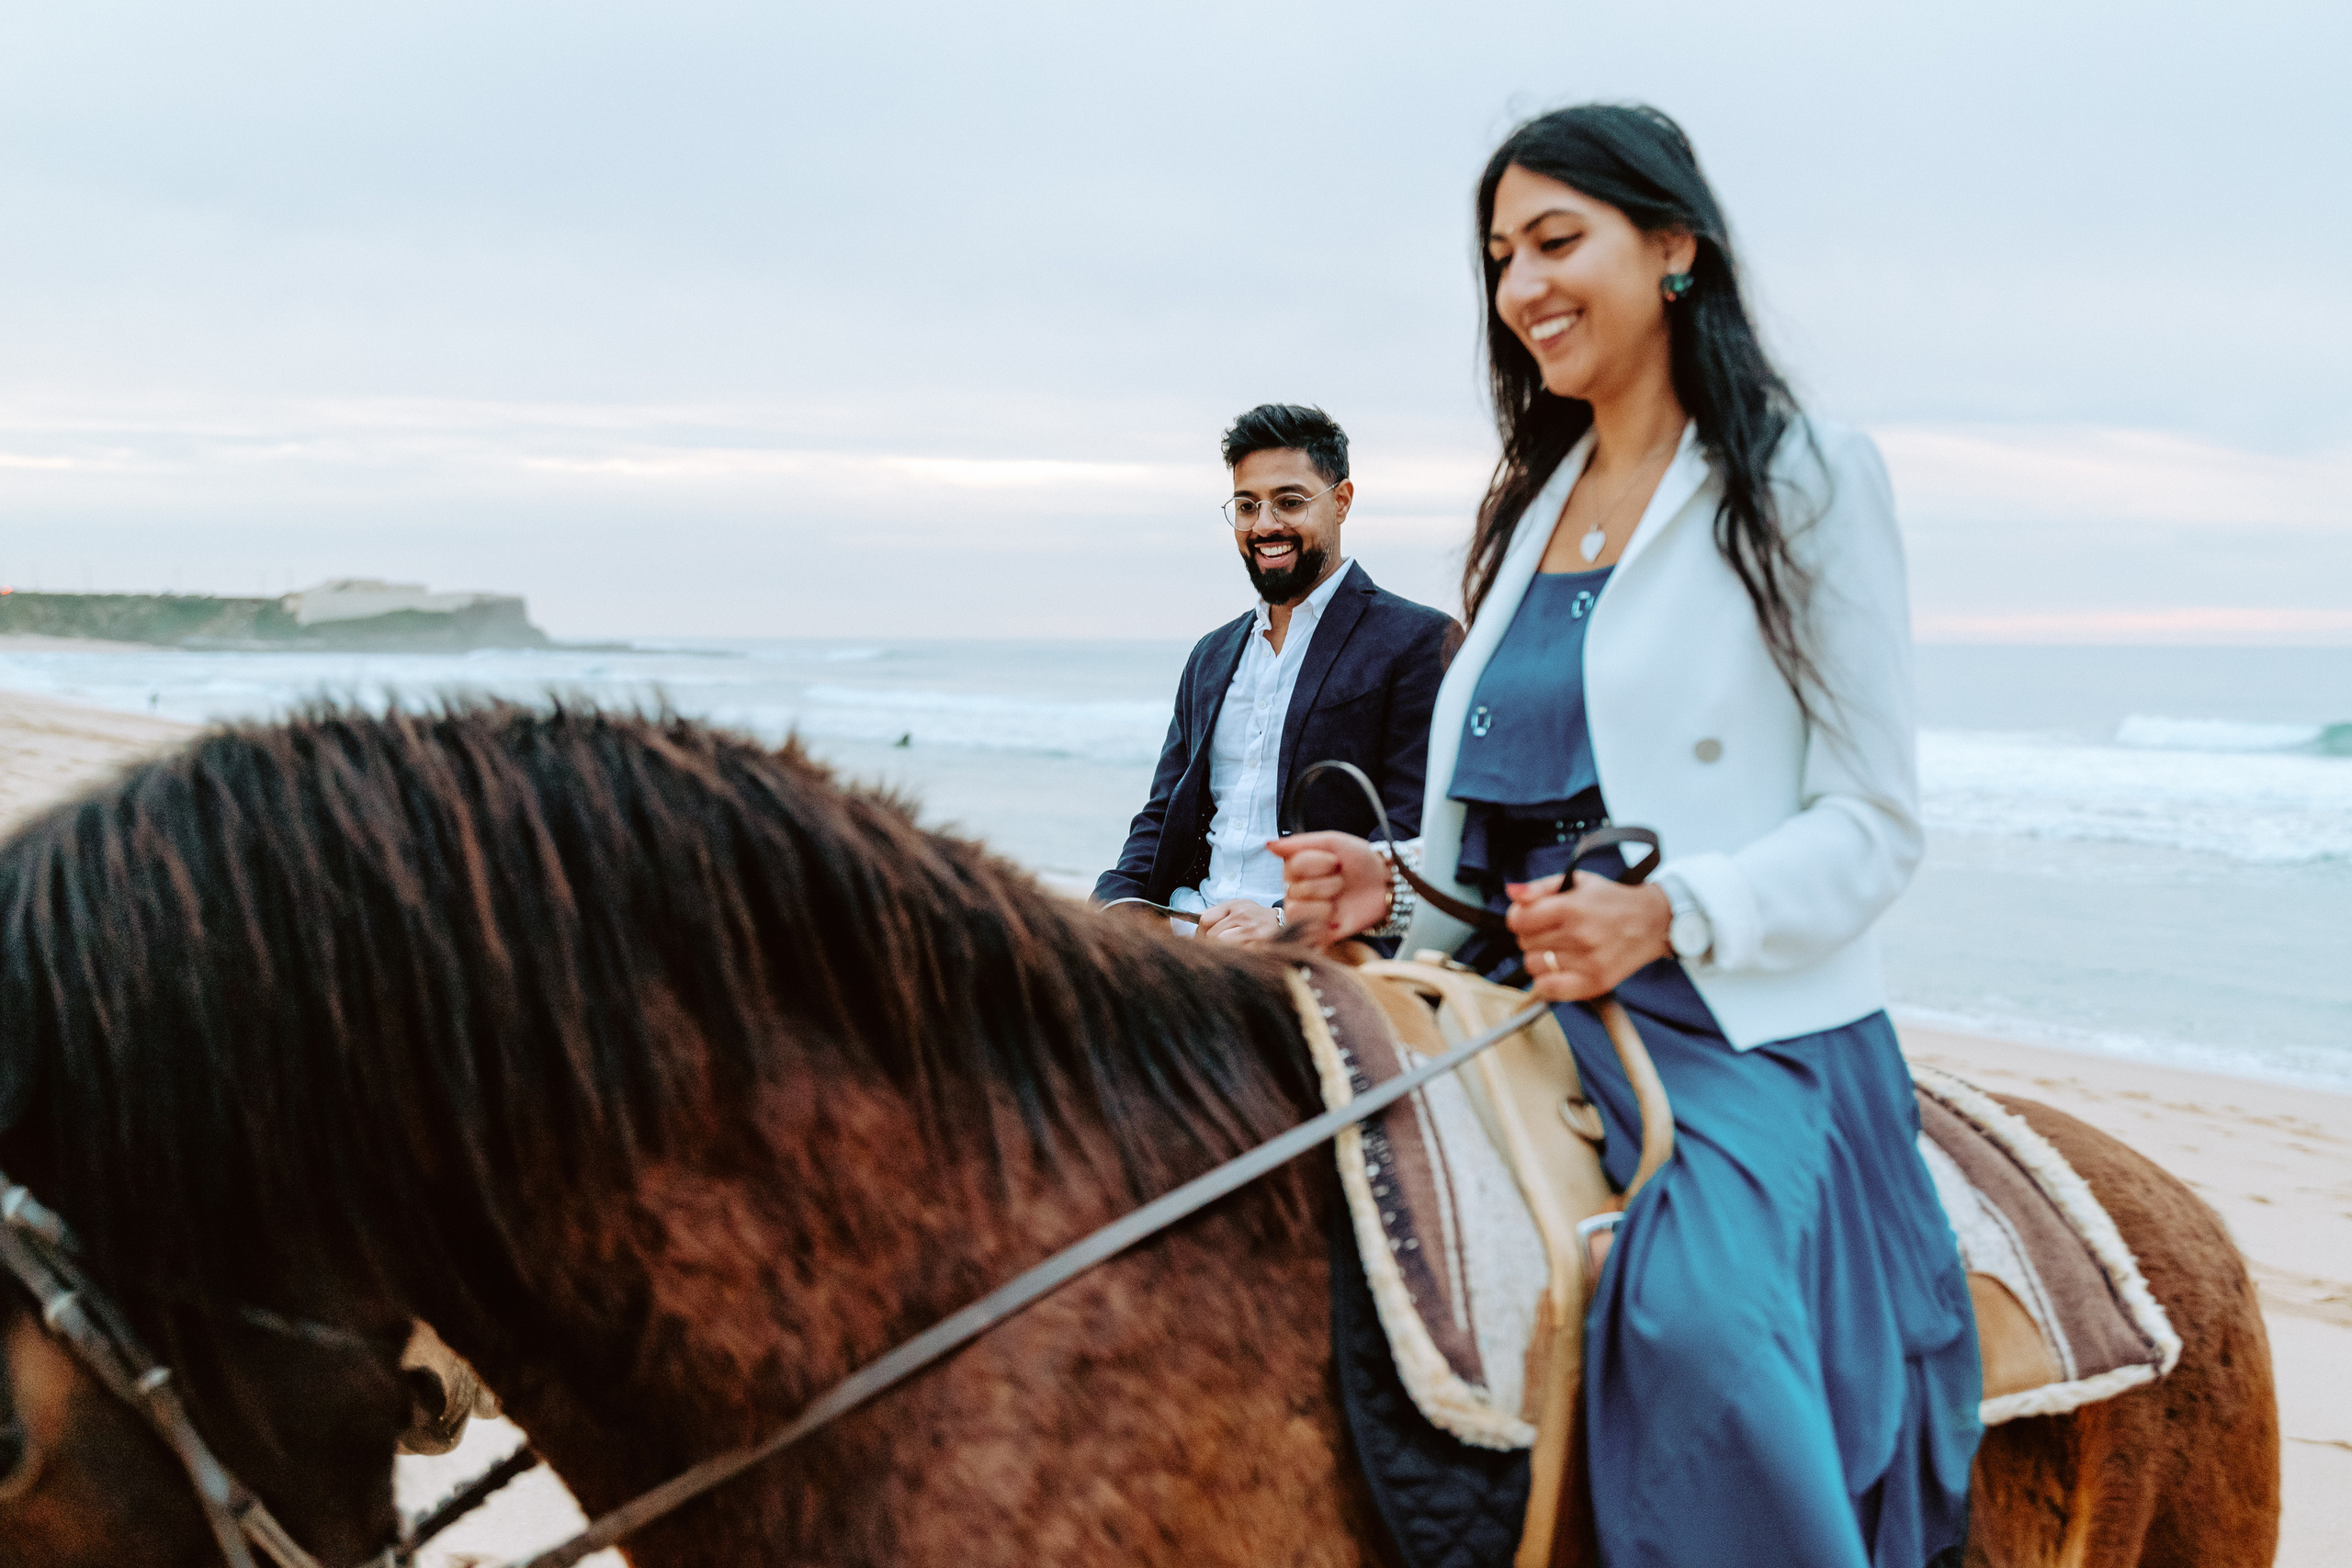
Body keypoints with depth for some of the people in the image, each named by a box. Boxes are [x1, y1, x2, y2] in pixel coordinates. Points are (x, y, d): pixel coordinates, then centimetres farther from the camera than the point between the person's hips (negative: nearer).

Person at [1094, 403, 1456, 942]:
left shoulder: (1419, 642, 1)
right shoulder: (1212, 656, 23)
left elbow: (1414, 838, -8)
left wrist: (1287, 920, -21)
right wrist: (1120, 901, 1)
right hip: (1186, 931, 6)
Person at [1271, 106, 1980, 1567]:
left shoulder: (1806, 479, -2)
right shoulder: (1533, 508, 18)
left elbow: (1877, 822, -6)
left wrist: (1666, 915, -22)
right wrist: (1392, 885, 1)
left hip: (1742, 1036, -6)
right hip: (1531, 1016, 7)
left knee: (1698, 1322, -33)